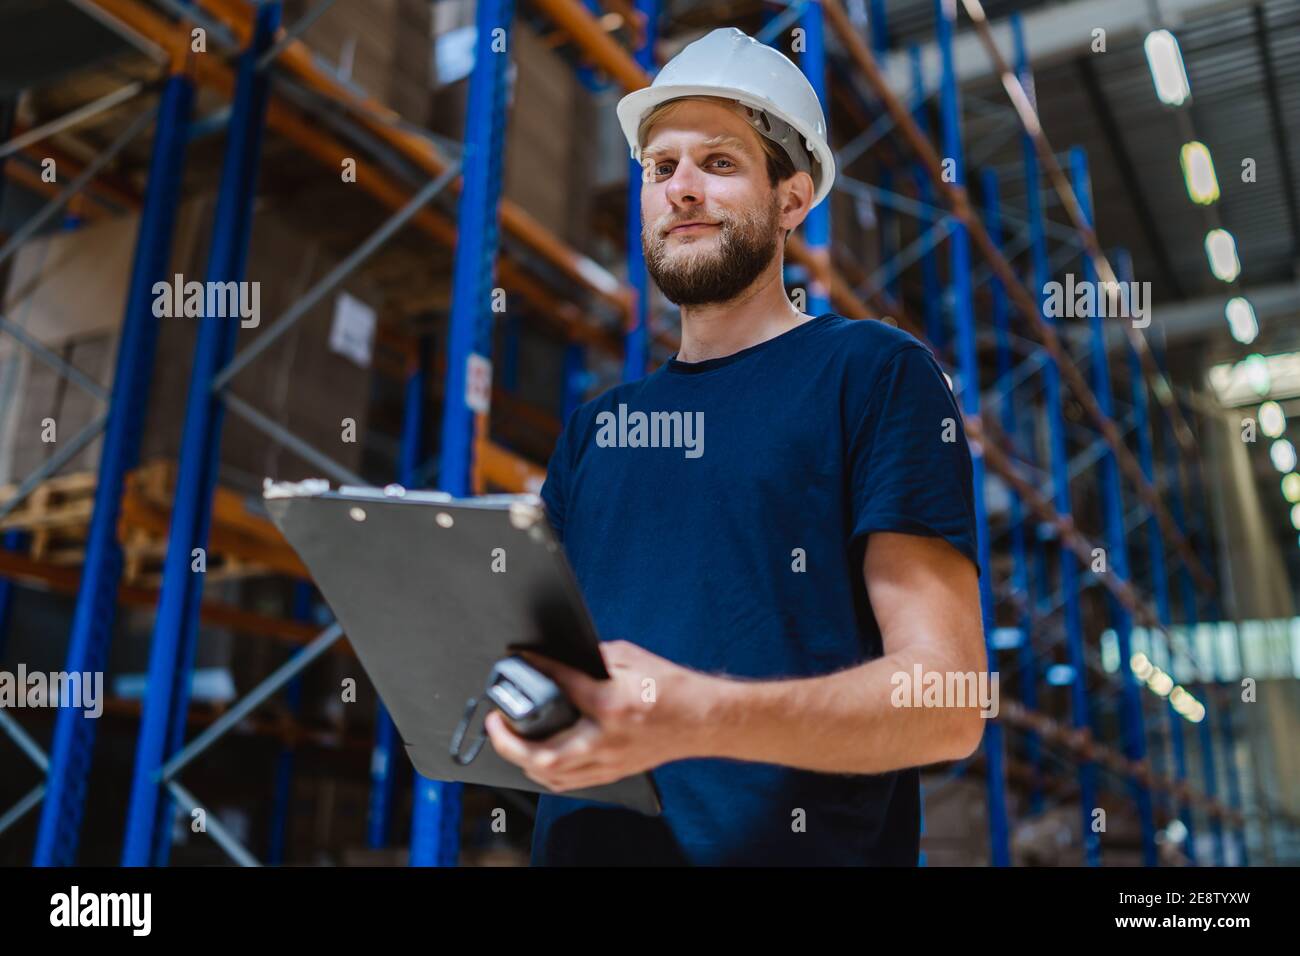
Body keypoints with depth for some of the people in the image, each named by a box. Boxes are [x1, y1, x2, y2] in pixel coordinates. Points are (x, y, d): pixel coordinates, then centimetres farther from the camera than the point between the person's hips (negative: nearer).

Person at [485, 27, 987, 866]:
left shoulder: (877, 374, -6)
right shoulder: (596, 426, 11)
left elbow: (946, 699, -14)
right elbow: (542, 648, 13)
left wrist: (697, 716, -29)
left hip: (790, 843, -5)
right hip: (579, 841, 5)